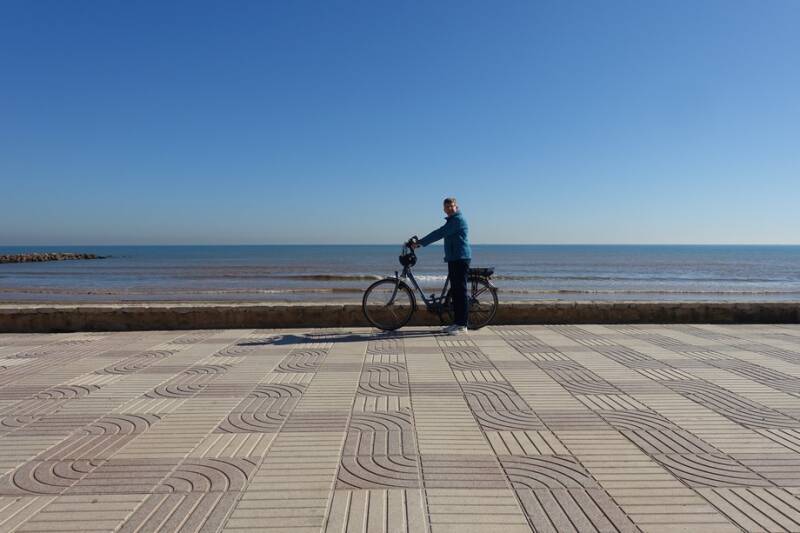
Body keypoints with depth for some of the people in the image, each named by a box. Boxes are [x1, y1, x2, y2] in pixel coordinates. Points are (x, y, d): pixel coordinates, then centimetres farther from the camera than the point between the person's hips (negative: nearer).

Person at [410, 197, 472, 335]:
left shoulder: (458, 219, -13)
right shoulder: (452, 220, 22)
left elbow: (439, 234, -19)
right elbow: (440, 234, 22)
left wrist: (420, 242, -17)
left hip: (460, 260, -11)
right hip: (453, 259, 11)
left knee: (460, 291, -9)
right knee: (455, 291, 11)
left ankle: (462, 326, -7)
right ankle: (458, 323, 17)